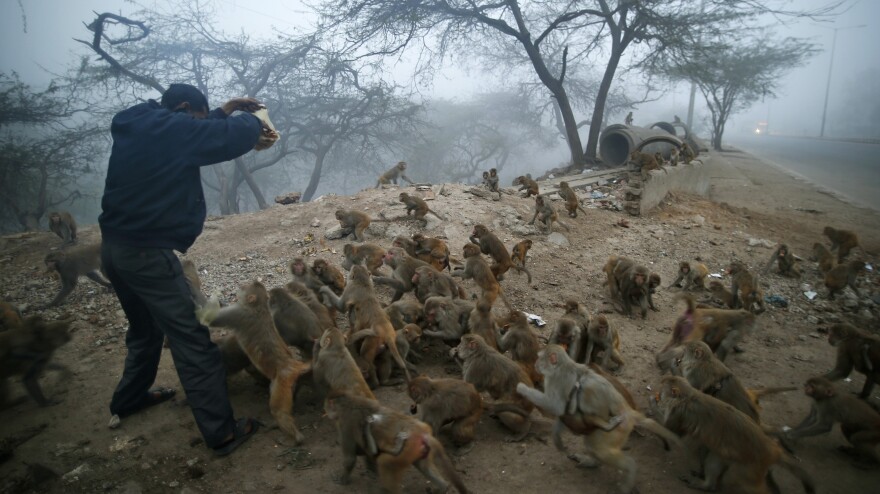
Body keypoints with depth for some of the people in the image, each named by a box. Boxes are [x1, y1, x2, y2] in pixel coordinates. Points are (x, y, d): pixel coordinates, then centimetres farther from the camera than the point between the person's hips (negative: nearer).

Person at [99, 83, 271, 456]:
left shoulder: (136, 126, 12)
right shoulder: (172, 128, -14)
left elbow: (201, 136, 25)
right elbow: (231, 136, -15)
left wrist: (227, 110, 22)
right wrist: (253, 121, 6)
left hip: (115, 246, 10)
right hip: (148, 252, -10)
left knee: (145, 328, 28)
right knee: (191, 342, -5)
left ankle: (127, 400, 46)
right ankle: (221, 433, 0)